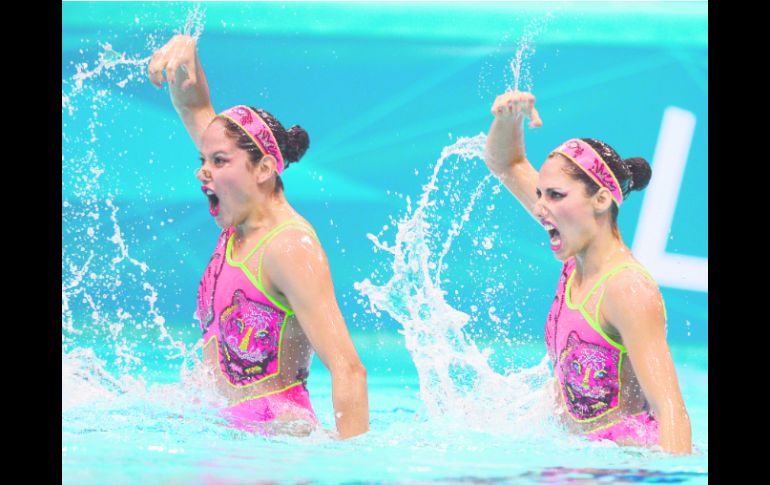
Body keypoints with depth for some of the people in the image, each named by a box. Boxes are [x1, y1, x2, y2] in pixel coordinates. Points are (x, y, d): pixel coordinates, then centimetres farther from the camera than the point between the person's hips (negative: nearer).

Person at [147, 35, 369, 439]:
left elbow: (348, 370, -22)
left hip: (275, 435, -9)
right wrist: (184, 50, 7)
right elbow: (195, 110, 25)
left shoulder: (291, 248, -14)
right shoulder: (240, 223, 12)